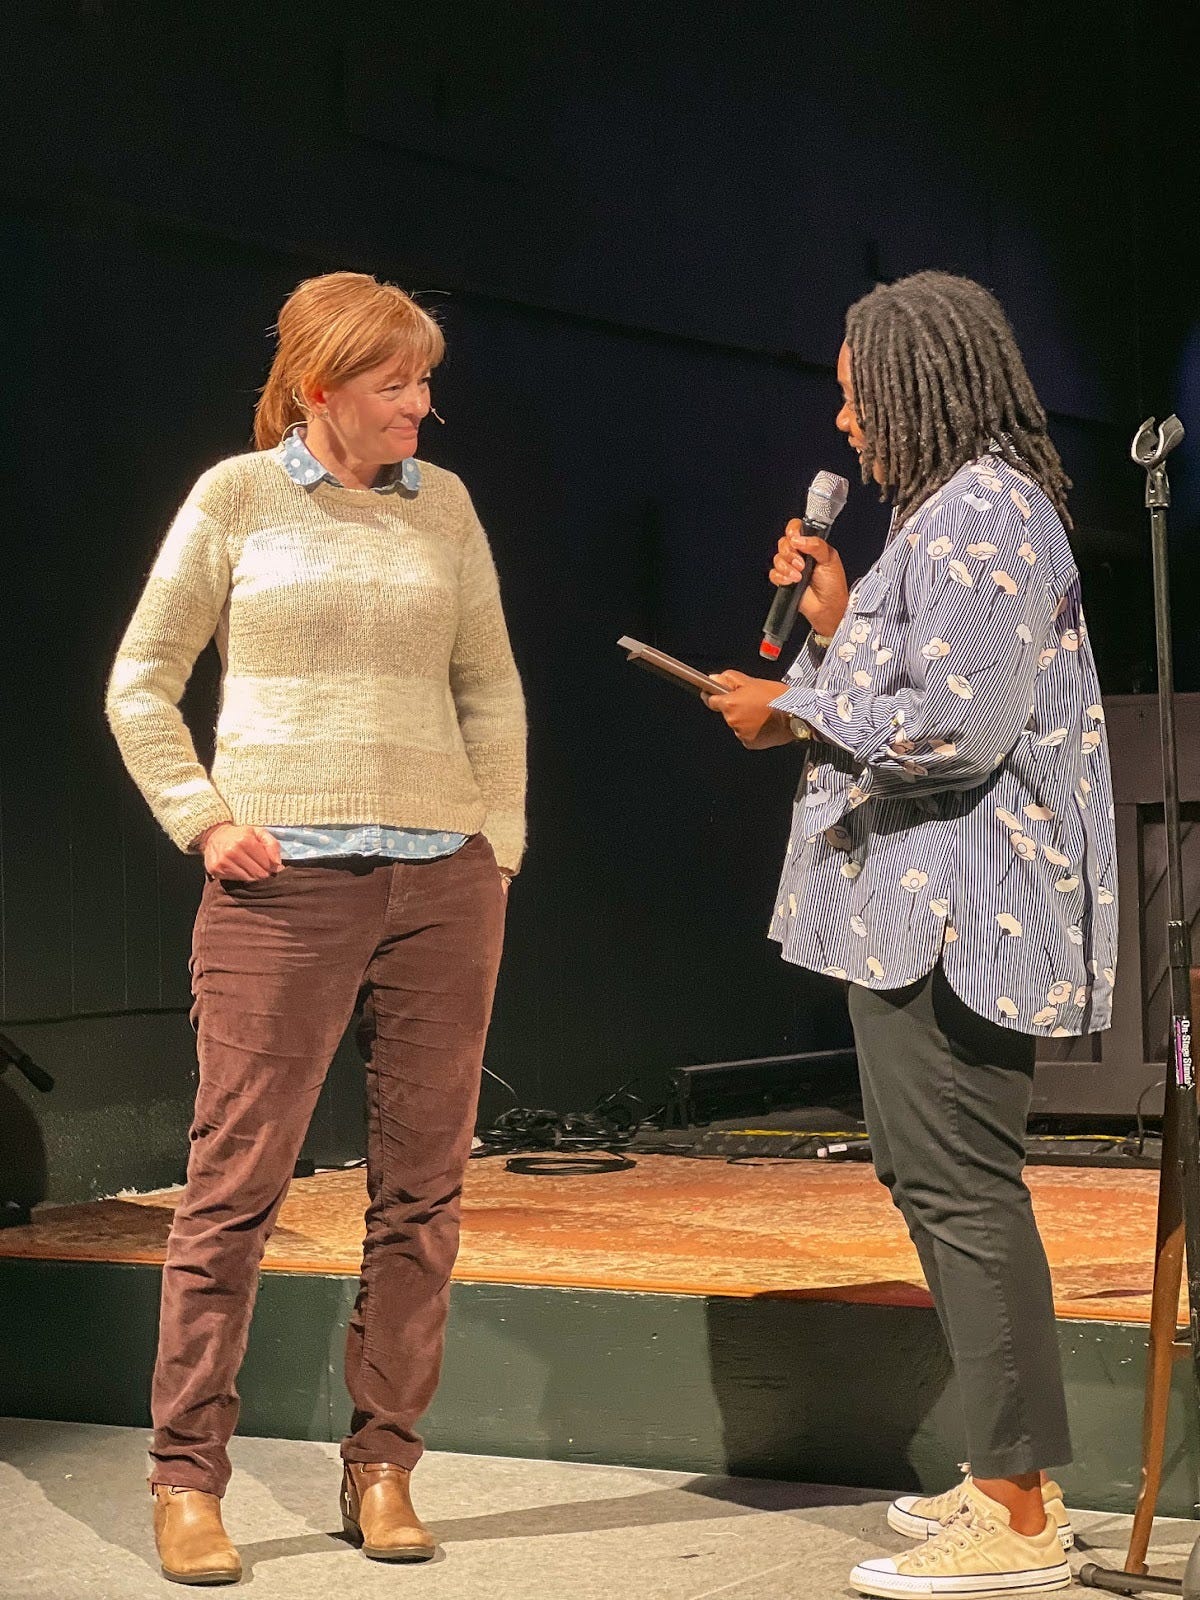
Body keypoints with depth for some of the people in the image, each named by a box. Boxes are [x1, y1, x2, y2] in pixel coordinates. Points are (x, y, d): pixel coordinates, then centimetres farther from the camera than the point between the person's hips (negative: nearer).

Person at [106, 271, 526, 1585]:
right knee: (236, 1180, -3)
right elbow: (141, 685, 7)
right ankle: (186, 1477, 6)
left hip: (442, 883, 4)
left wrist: (500, 843, 9)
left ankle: (382, 1466, 14)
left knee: (420, 1187, 5)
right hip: (285, 885, -3)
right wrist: (204, 822, -4)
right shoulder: (238, 495, 3)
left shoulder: (443, 503, 11)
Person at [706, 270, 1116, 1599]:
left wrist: (791, 714, -11)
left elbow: (954, 727, -22)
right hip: (924, 905, 11)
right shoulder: (954, 513, 21)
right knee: (933, 1178, 15)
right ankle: (1009, 1479, 24)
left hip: (954, 909, -11)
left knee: (959, 1187, -10)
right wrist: (838, 626, 12)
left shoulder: (979, 515, -14)